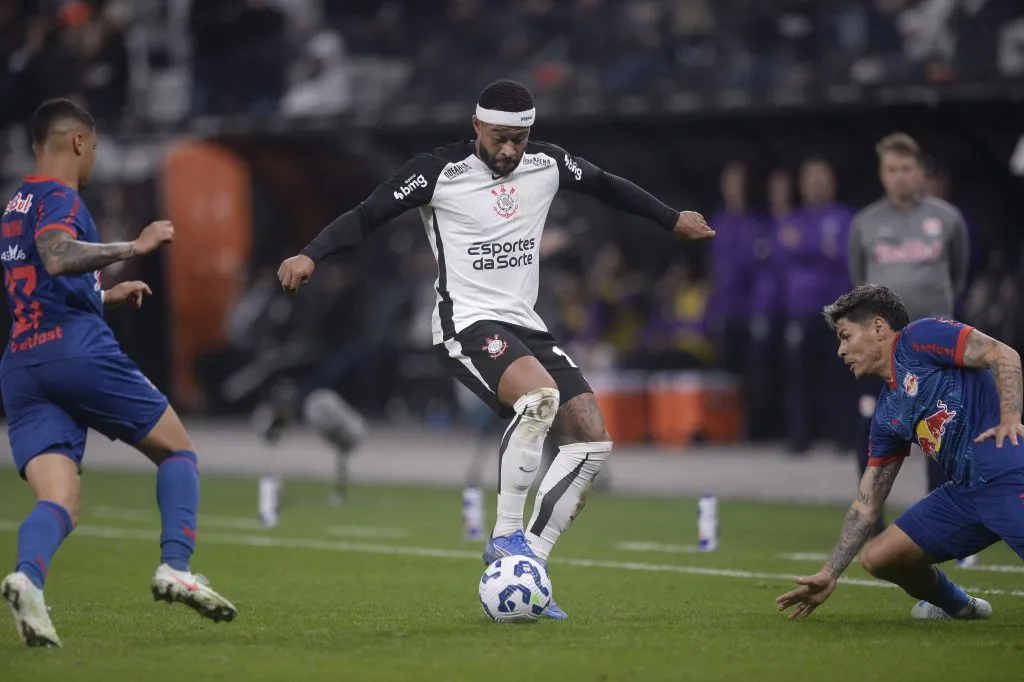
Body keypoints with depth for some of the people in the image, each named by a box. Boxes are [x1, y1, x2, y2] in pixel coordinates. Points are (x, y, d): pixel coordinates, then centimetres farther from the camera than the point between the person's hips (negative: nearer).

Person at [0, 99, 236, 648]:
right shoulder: (59, 197, -2)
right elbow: (57, 256, -25)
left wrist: (105, 297, 44)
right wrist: (133, 248, -22)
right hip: (78, 350, -7)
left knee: (58, 504, -5)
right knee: (177, 450, 9)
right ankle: (176, 567, -9)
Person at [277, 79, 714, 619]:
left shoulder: (548, 165, 8)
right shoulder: (439, 172, -8)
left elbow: (607, 187, 25)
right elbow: (366, 216, -7)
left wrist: (673, 220, 35)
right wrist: (310, 255, -22)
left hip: (525, 325, 7)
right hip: (467, 324, -7)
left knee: (592, 440, -7)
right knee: (540, 395, -35)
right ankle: (505, 536, -23)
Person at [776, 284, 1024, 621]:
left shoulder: (919, 338, -2)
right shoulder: (887, 415, 19)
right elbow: (866, 505, 21)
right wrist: (828, 575, 19)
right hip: (965, 490, 9)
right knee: (877, 557, 11)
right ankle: (959, 607, 32)